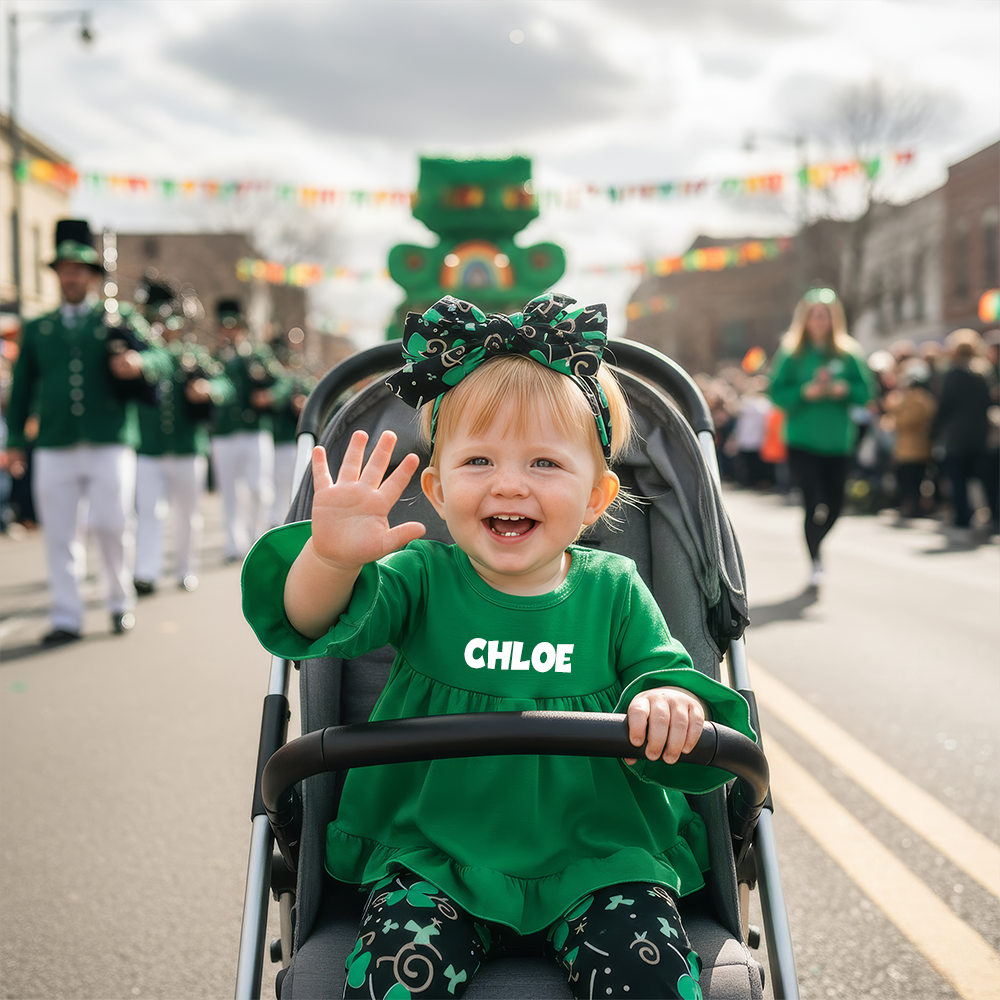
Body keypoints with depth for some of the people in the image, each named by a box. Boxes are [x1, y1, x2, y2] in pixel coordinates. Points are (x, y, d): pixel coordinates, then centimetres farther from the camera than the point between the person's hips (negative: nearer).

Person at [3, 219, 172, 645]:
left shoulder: (120, 319, 9)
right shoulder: (37, 329, 17)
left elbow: (161, 359, -4)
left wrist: (138, 362, -27)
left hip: (110, 445, -2)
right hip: (54, 449, 2)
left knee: (111, 525, -5)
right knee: (60, 536, 1)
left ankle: (121, 601, 17)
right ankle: (66, 618, 9)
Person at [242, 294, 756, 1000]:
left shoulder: (613, 590, 2)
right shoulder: (425, 578, -2)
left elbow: (664, 672, 0)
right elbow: (315, 625, -15)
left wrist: (673, 702, -26)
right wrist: (329, 558, -38)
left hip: (595, 856, 1)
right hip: (436, 857, 0)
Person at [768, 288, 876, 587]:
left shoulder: (848, 353, 5)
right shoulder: (791, 353, 0)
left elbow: (866, 391, 4)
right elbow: (777, 392, -4)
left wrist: (844, 389, -15)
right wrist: (806, 392, -18)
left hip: (838, 442, 3)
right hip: (802, 441, -3)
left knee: (834, 505, 8)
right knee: (814, 503, -11)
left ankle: (814, 543, 37)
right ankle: (815, 561, 6)